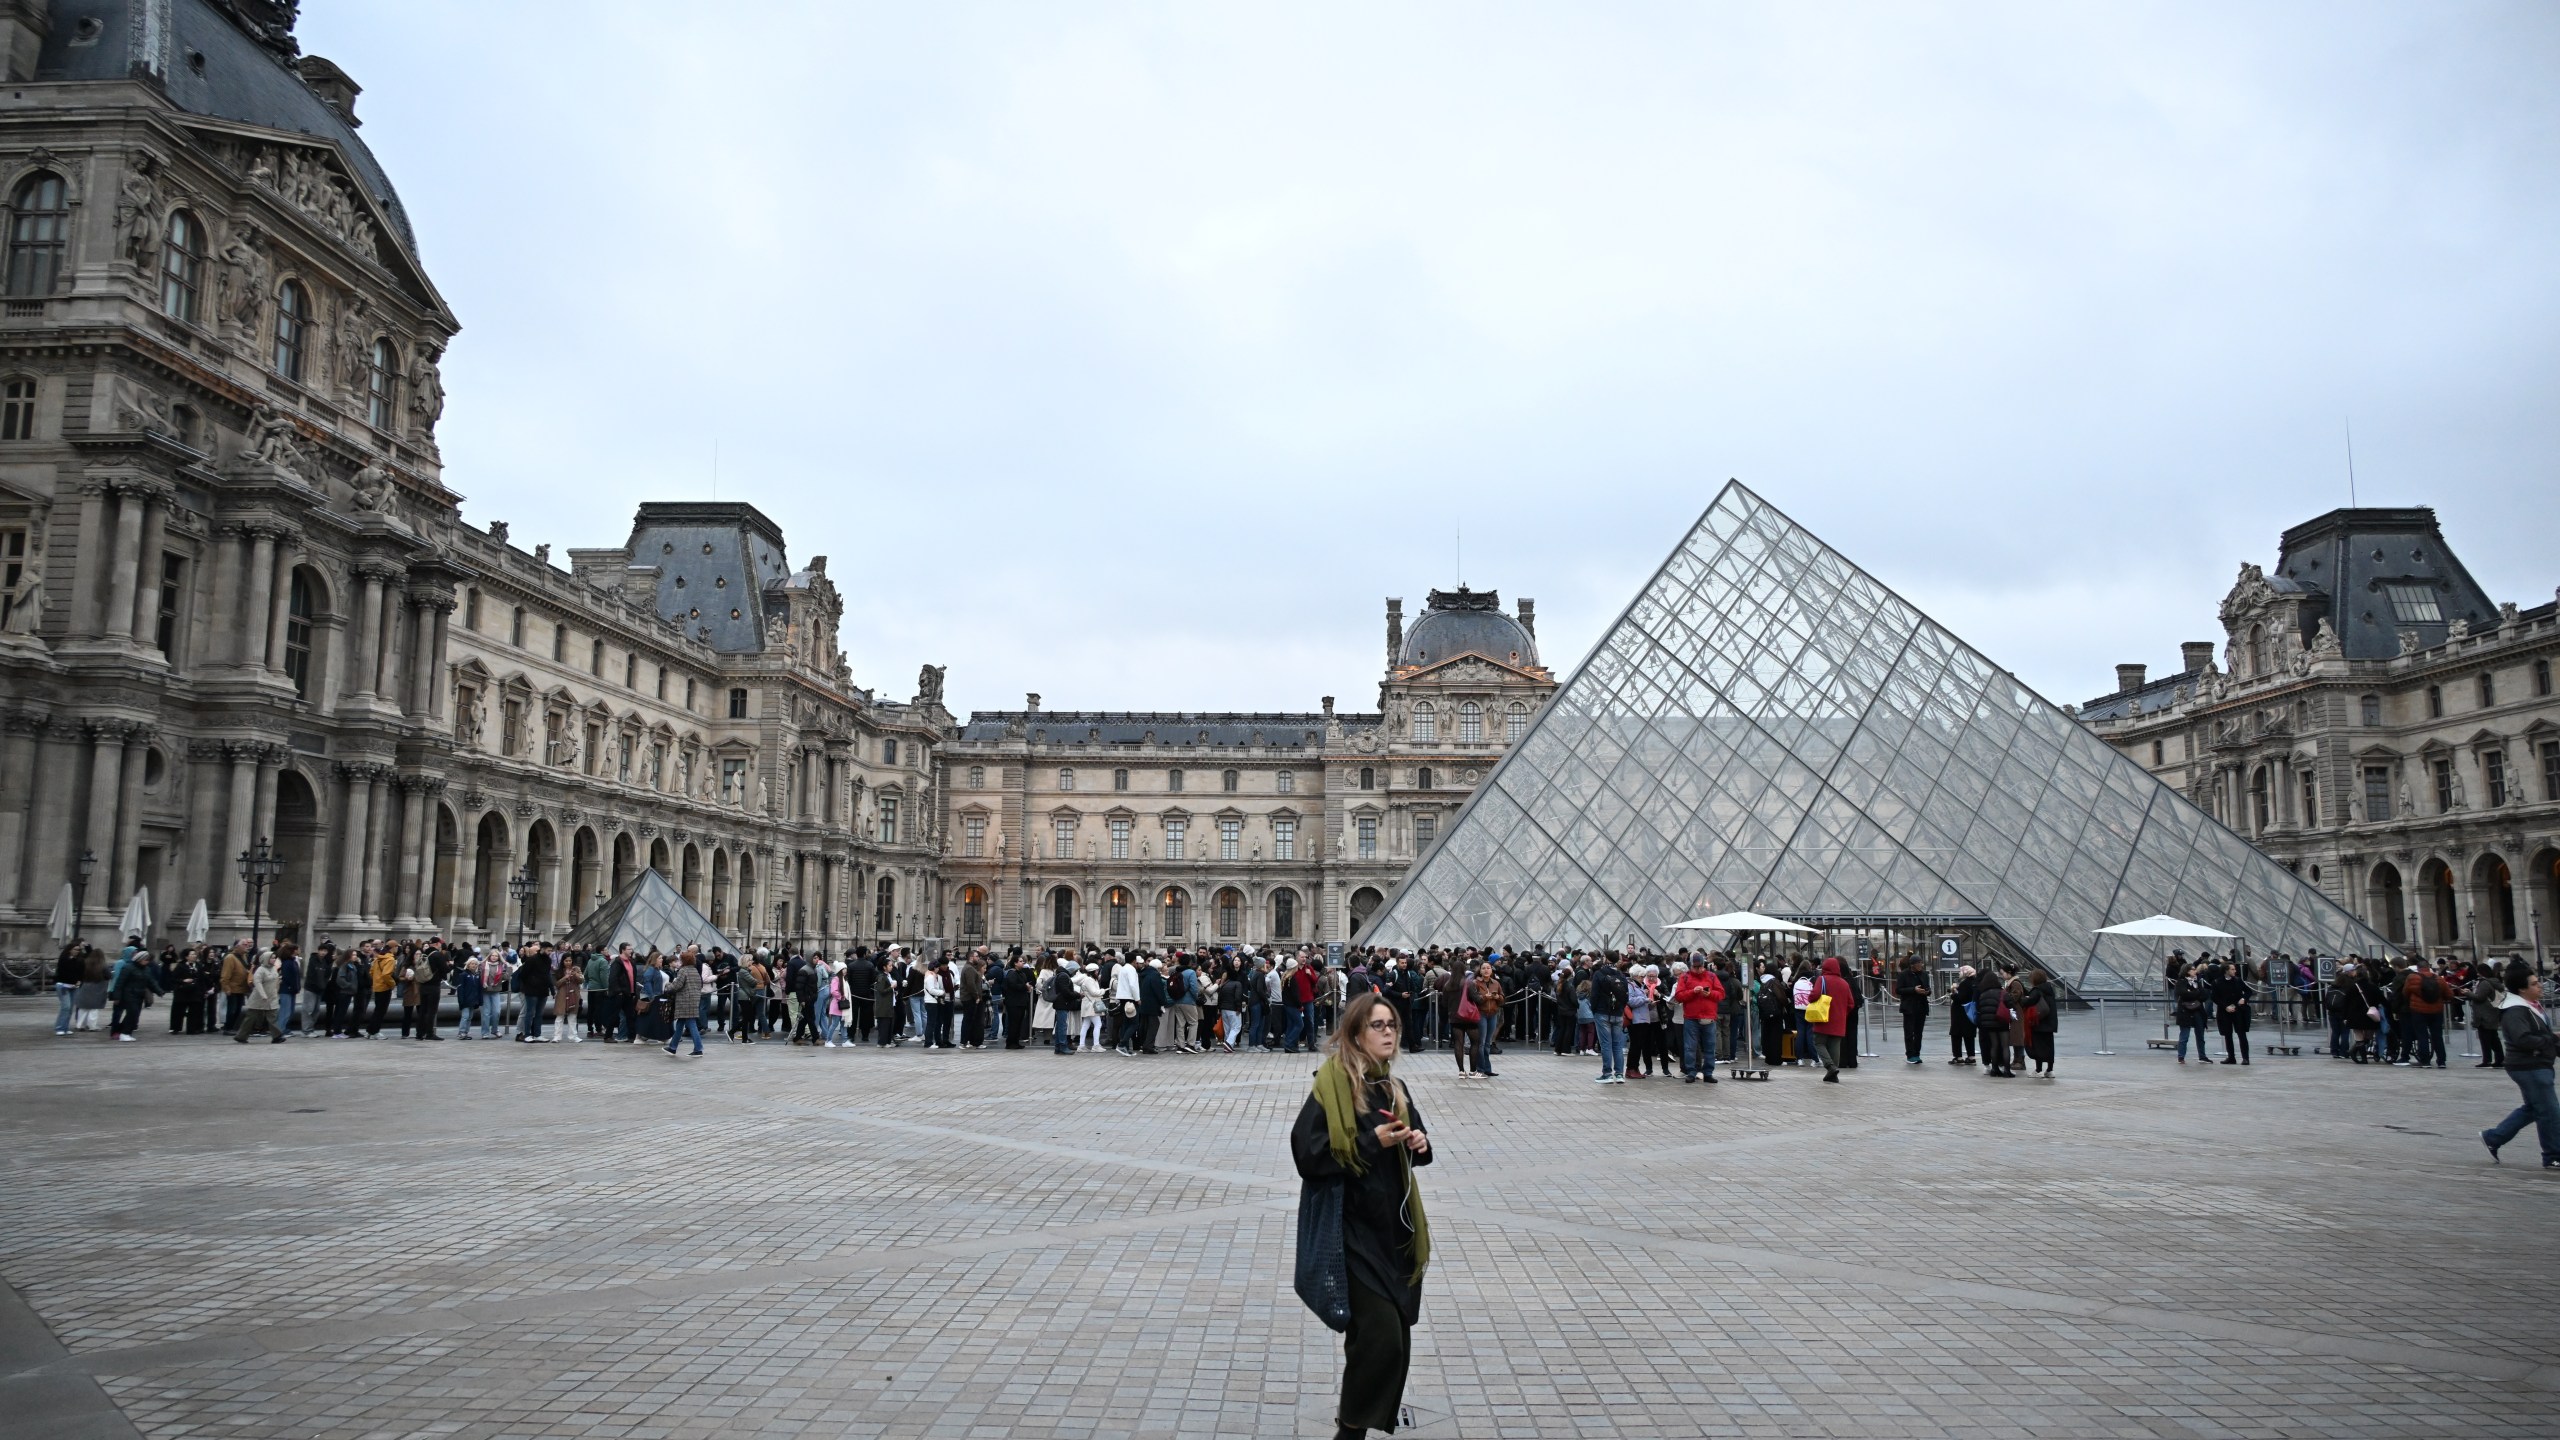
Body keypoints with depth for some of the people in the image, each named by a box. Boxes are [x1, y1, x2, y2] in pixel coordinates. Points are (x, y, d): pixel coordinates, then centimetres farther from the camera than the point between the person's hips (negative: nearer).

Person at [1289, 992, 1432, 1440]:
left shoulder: (1394, 1089, 7)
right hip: (1355, 1227, -7)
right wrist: (1371, 1143, -22)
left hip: (1393, 1224, 7)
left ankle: (1380, 1403, 39)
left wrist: (1419, 1142, -3)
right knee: (1380, 1333, -12)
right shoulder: (1331, 1088, -14)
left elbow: (1414, 1141, 20)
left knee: (1395, 1330, 15)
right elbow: (1308, 1152, -20)